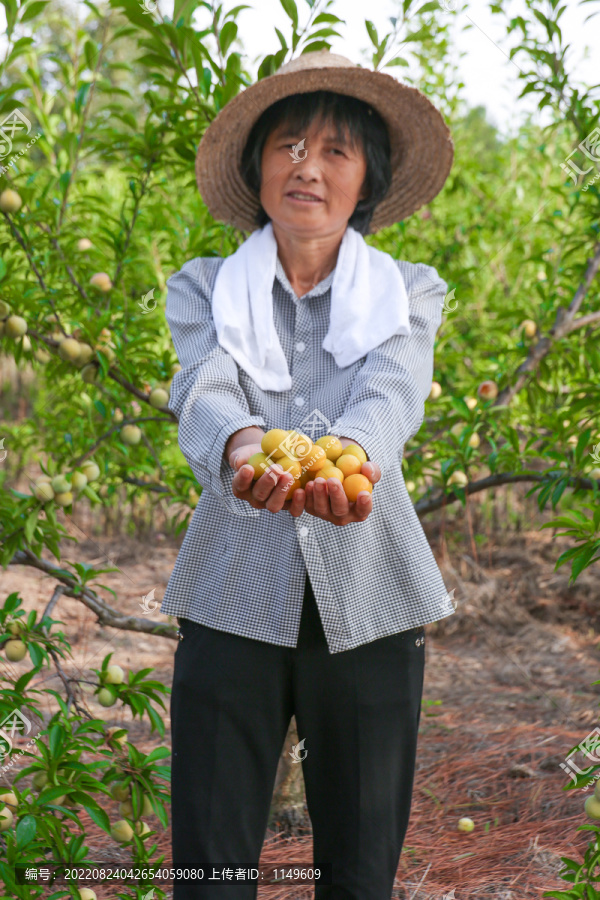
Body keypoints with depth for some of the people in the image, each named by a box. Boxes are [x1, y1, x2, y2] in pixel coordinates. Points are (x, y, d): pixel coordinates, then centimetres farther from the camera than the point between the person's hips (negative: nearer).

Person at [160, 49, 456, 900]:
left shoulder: (409, 292, 7)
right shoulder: (204, 288, 7)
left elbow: (392, 394, -14)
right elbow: (203, 393, -13)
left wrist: (354, 452, -39)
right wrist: (242, 448, -38)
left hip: (367, 606, 0)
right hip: (235, 600, 0)